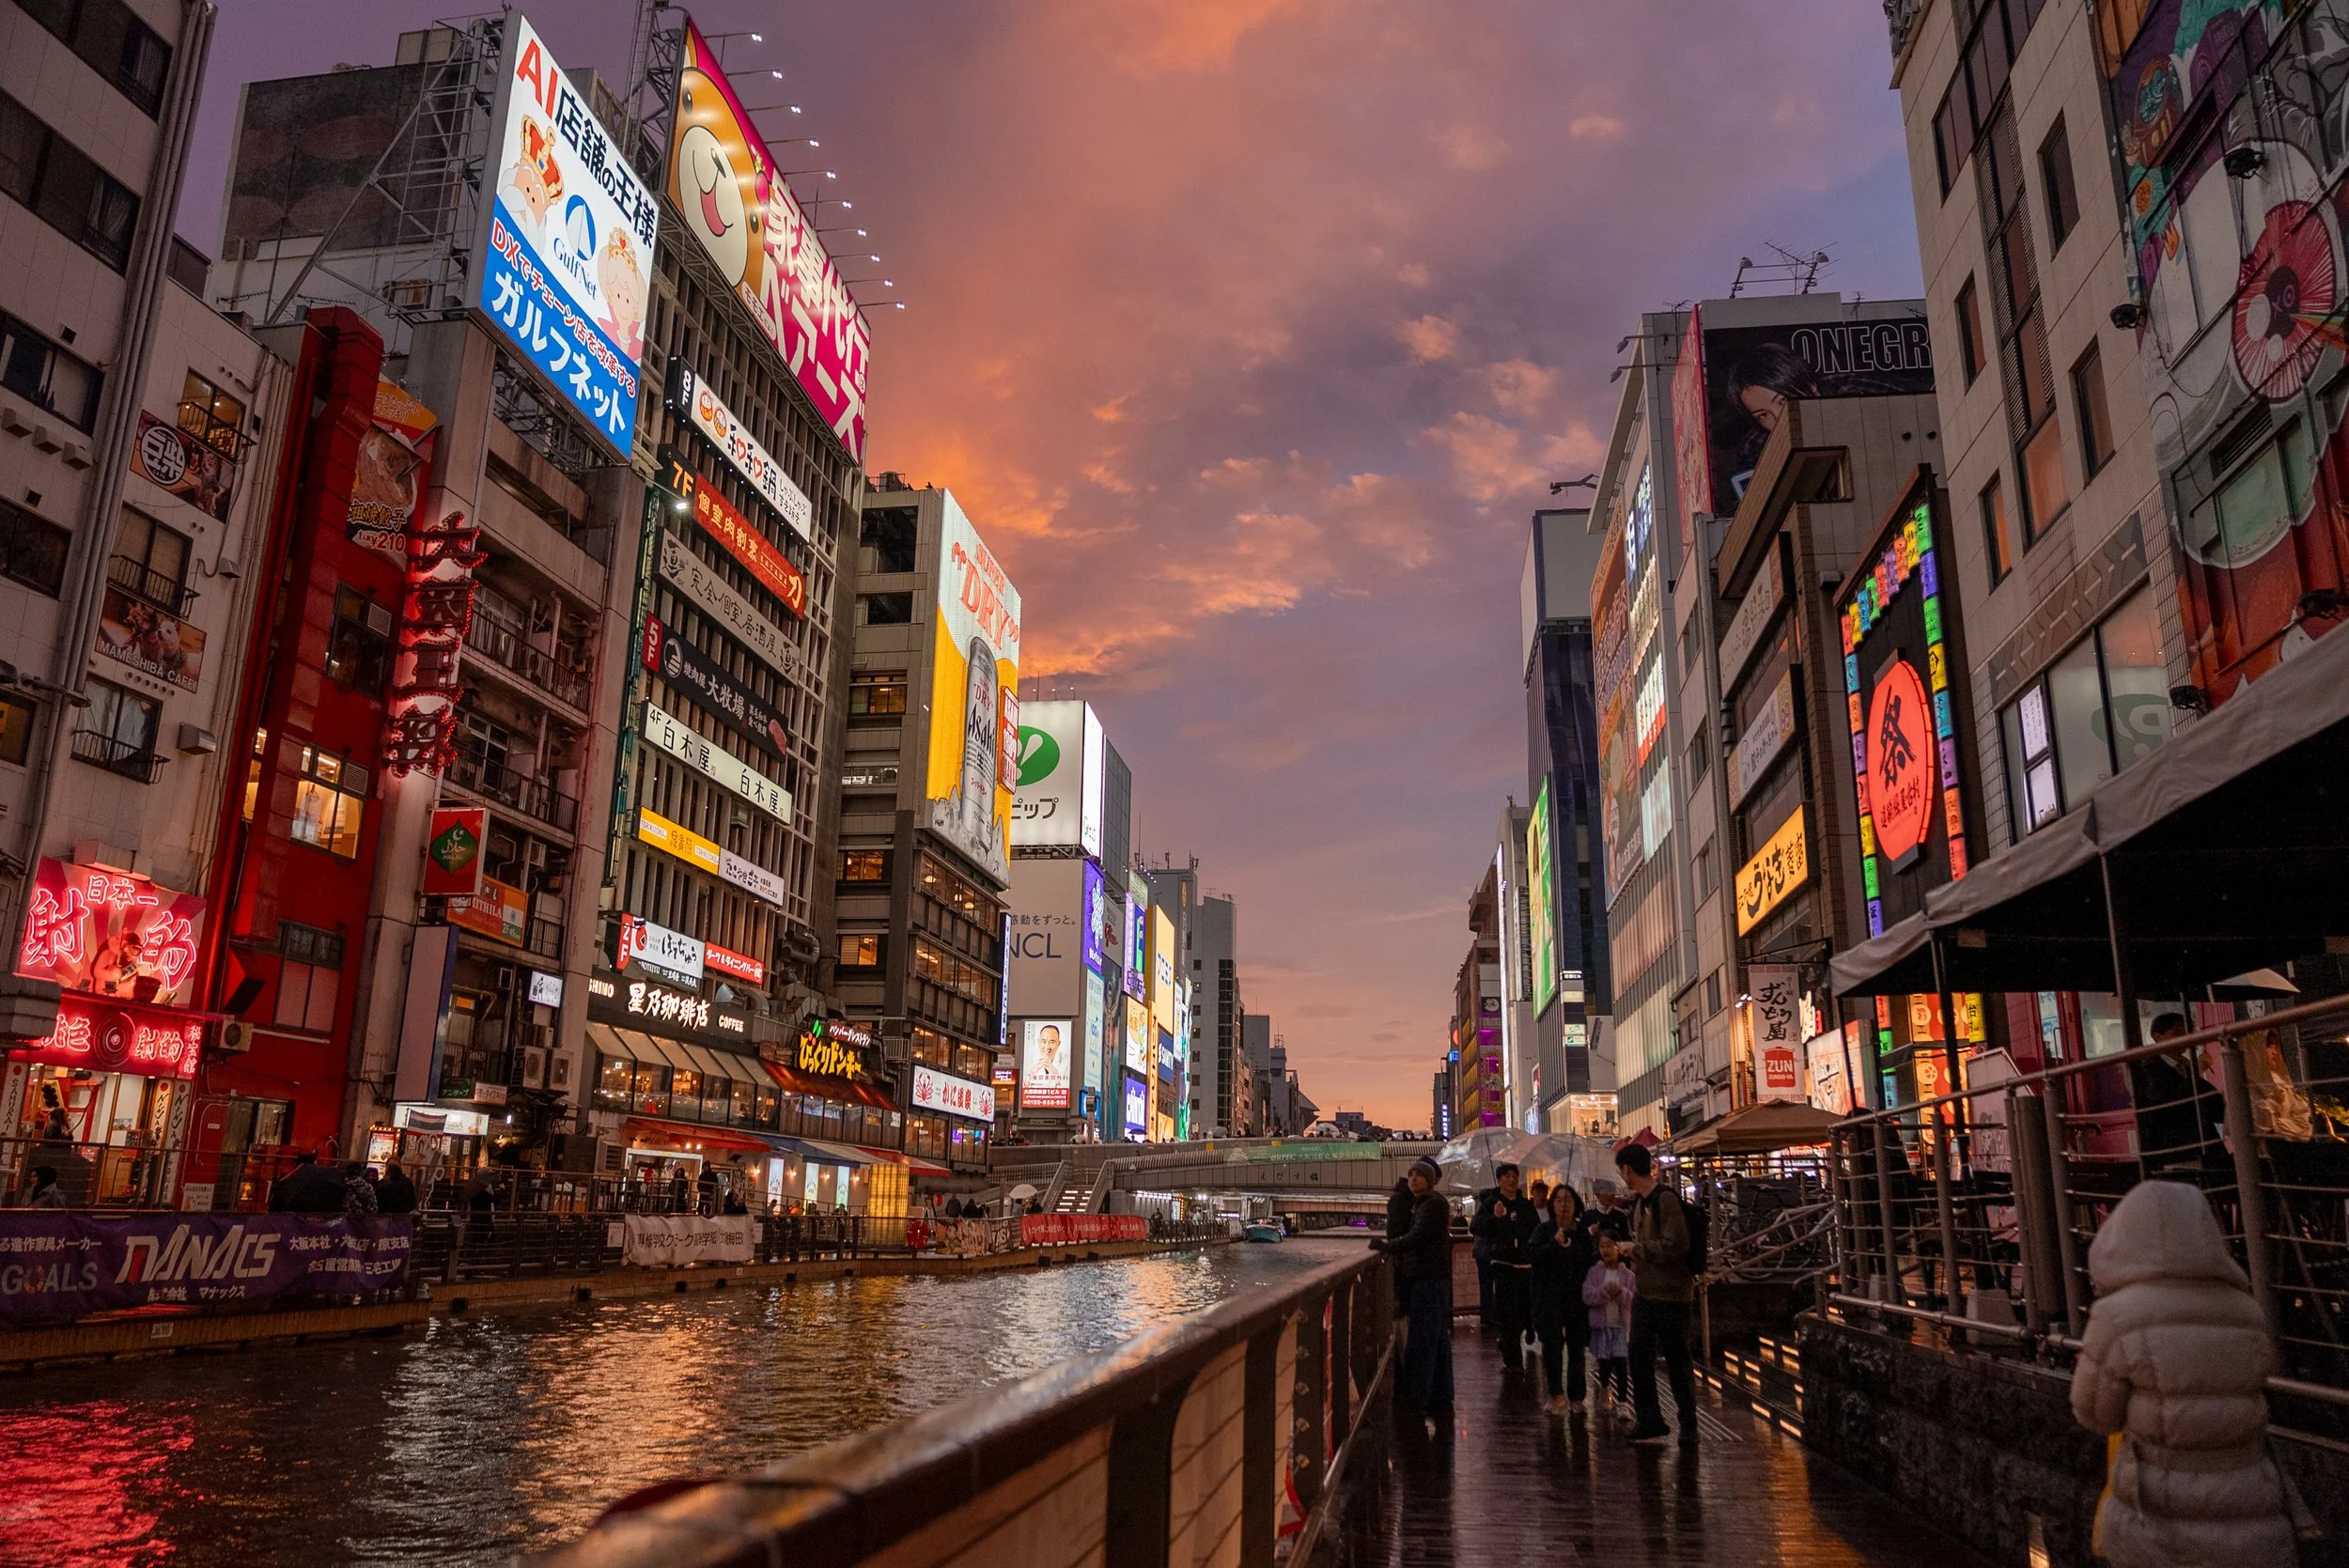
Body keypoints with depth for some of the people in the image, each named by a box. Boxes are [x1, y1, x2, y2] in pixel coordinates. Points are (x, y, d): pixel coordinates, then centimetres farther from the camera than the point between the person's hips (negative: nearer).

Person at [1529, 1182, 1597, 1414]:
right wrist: (1554, 1244, -23)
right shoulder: (1544, 1230, 1)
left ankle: (1575, 1395, 16)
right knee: (1552, 1343, -12)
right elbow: (1532, 1254, -12)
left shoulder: (1583, 1233, 10)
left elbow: (1590, 1262, 20)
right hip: (1550, 1297, -3)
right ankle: (1556, 1393, -3)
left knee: (1576, 1345, 6)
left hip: (1576, 1297, 3)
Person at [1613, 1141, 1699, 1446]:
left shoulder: (1665, 1199, -17)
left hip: (1669, 1293, -9)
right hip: (1644, 1292, 9)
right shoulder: (1639, 1202, 12)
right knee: (1639, 1356, 10)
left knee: (1677, 1360, 2)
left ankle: (1688, 1426, 14)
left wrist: (1634, 1248, -17)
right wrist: (1620, 1252, 10)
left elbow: (1674, 1246, -24)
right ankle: (1650, 1421, 20)